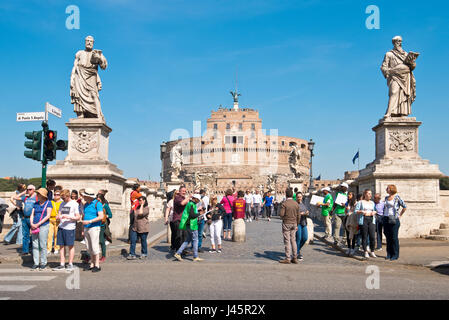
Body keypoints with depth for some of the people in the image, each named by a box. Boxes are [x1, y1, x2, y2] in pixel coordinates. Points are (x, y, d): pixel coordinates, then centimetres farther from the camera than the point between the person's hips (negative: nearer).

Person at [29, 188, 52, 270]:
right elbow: (32, 215, 13)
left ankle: (43, 263, 4)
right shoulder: (36, 203, 15)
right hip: (34, 227, 5)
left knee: (43, 245, -4)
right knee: (35, 245, 3)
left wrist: (38, 224, -12)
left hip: (43, 226, -5)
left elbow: (48, 216, -7)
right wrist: (31, 223, -5)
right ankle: (36, 263, 10)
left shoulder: (48, 203, 0)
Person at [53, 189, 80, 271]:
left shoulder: (75, 204, -3)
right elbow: (59, 214, 20)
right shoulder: (62, 204, 15)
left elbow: (78, 217, -5)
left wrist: (69, 217, -19)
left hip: (70, 228, -6)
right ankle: (62, 264, 14)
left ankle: (70, 264, 10)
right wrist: (58, 217, -3)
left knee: (71, 246, 1)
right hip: (61, 227, 6)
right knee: (61, 246, 7)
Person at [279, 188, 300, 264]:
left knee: (287, 241, -1)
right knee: (293, 240, 11)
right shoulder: (296, 203, 3)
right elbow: (298, 216, 5)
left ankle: (288, 258, 1)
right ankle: (295, 258, 13)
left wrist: (282, 218, 5)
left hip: (286, 224, -5)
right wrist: (297, 225, 15)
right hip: (294, 224, 5)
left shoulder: (284, 203, -13)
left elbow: (281, 214, -18)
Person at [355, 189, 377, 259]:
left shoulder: (372, 202, 19)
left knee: (372, 236, -5)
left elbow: (375, 210, 23)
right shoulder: (360, 202, 6)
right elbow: (356, 211, 2)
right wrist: (361, 211, -15)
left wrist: (374, 212, 1)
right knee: (364, 237, -2)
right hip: (363, 220, -3)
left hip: (371, 220, 3)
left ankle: (372, 252, 7)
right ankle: (365, 252, 7)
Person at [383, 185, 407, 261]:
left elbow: (404, 207, -3)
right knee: (388, 237, 9)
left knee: (394, 237, -2)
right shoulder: (386, 198, 12)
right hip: (386, 219, 6)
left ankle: (395, 255, 5)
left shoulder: (397, 197, -6)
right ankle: (389, 254, 17)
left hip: (394, 219, -6)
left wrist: (400, 215, -1)